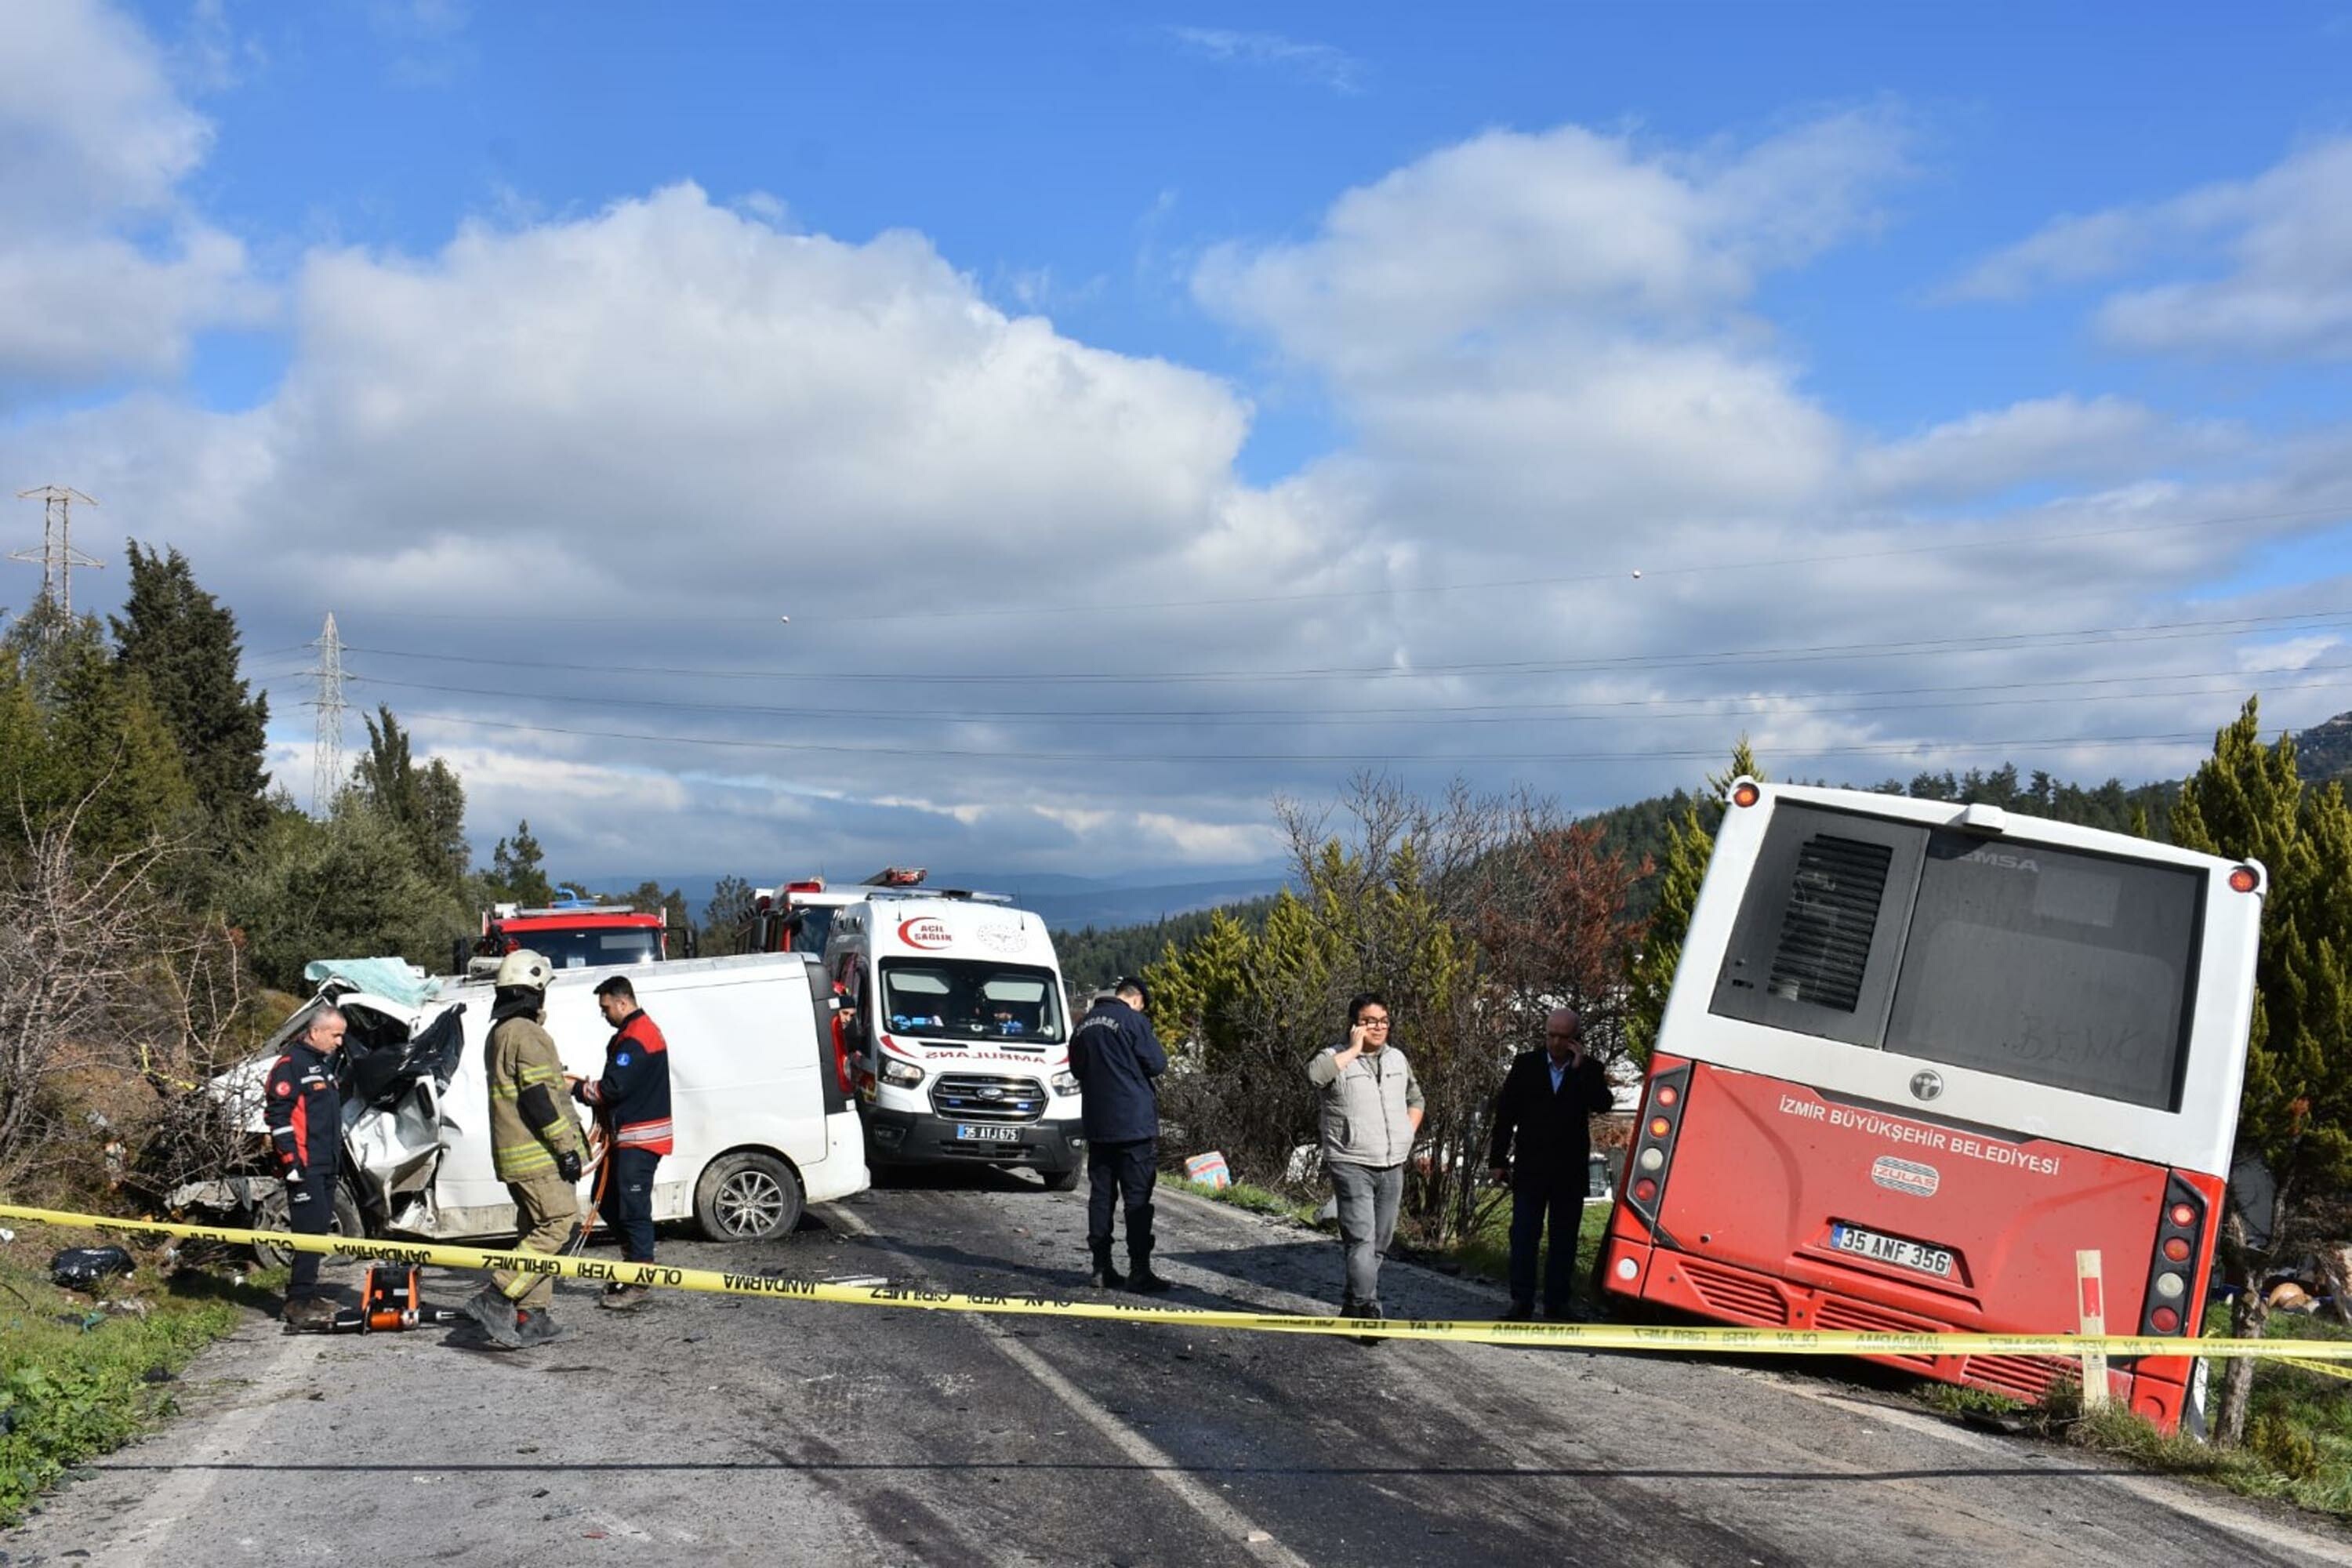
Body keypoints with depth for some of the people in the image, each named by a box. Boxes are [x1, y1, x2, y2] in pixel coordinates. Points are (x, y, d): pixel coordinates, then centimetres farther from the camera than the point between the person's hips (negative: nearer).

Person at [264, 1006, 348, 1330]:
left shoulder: (325, 1065, 21)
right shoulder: (290, 1065, -10)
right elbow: (277, 1115, -17)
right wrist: (291, 1161, -20)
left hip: (326, 1165, 10)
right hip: (305, 1166, -10)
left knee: (319, 1229, 12)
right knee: (310, 1230, -13)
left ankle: (306, 1294, 20)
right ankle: (300, 1302, -13)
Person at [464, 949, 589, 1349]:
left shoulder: (500, 1032, 18)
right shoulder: (527, 1034, -13)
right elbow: (538, 1098, -20)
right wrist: (566, 1148, -19)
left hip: (513, 1154, 10)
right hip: (538, 1153, -10)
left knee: (536, 1231, 12)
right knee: (561, 1225, -11)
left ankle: (529, 1317, 12)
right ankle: (495, 1298, -15)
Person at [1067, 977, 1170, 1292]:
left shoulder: (1085, 1024, 11)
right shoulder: (1133, 1020, -11)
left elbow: (1076, 1068, 20)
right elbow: (1157, 1063, -10)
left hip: (1096, 1124, 6)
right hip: (1135, 1123, -6)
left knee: (1100, 1194, 10)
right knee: (1138, 1196, -3)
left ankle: (1102, 1269, 11)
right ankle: (1139, 1271, -4)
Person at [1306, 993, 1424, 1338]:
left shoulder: (1397, 1059, 14)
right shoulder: (1336, 1057, -6)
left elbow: (1415, 1099, 28)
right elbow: (1315, 1074, -30)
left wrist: (1408, 1132, 11)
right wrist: (1354, 1049, -20)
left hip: (1393, 1167, 6)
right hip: (1351, 1164, -6)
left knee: (1379, 1244, 11)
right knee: (1362, 1239, -16)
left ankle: (1353, 1307, 24)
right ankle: (1367, 1309, -18)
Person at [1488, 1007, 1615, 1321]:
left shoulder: (1589, 1070, 4)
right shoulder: (1526, 1065, 3)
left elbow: (1602, 1105, -13)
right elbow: (1505, 1113, 3)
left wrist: (1579, 1067, -15)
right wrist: (1498, 1159, 0)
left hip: (1570, 1171, 1)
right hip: (1530, 1168, -1)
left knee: (1564, 1239, 7)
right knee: (1524, 1236, -2)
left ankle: (1557, 1302, 14)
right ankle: (1521, 1303, 1)